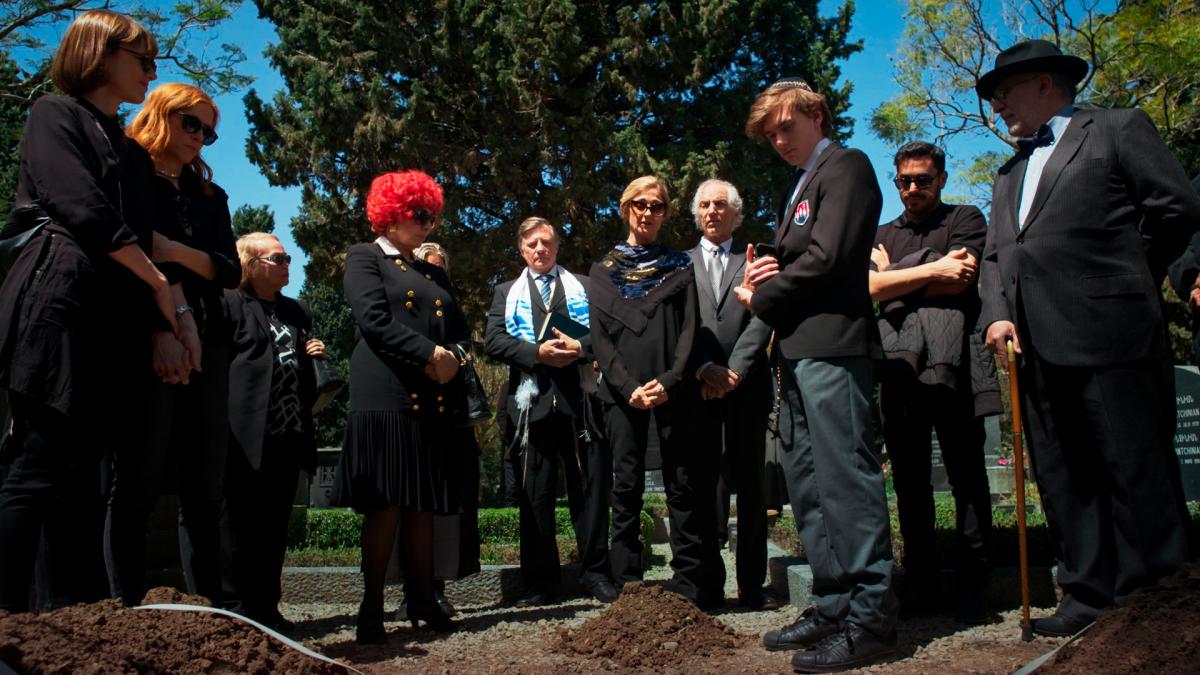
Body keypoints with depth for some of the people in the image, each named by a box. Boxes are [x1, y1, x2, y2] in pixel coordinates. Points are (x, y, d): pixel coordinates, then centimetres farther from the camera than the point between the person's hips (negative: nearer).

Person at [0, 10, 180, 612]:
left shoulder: (121, 144, 25)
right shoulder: (55, 115, 3)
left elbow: (137, 234, 17)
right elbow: (86, 213, -10)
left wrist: (171, 310, 4)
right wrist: (158, 283, -4)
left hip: (111, 315, 7)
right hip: (57, 303, -7)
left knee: (81, 472, 5)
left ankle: (80, 613, 8)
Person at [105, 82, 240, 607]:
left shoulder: (210, 196, 22)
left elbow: (232, 272, 11)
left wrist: (179, 253, -9)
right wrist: (163, 329, -17)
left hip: (206, 346, 5)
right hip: (143, 343, -5)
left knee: (204, 489, 2)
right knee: (137, 484, -7)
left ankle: (208, 606, 4)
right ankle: (127, 608, -4)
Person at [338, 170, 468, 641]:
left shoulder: (433, 273, 26)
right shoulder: (365, 258, 6)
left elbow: (460, 329, 20)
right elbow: (373, 320, -10)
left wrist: (453, 357, -2)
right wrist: (431, 353, -12)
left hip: (434, 402, 6)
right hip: (386, 398, -6)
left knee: (423, 506, 6)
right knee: (386, 505, -6)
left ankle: (422, 602, 12)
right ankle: (372, 609, 3)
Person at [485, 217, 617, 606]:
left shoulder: (585, 288, 18)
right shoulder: (506, 293, 17)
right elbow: (495, 342, 3)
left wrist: (580, 348, -13)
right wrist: (537, 353, -11)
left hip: (579, 399, 0)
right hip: (531, 402, 0)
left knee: (590, 486, 1)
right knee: (534, 494, 3)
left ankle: (595, 573, 13)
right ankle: (541, 581, 11)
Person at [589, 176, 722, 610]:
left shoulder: (679, 266, 13)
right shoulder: (603, 272, 14)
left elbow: (689, 327, 4)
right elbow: (599, 337, 5)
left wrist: (670, 381, -11)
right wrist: (629, 387, -9)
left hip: (674, 391, 0)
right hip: (622, 391, 1)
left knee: (683, 485, -1)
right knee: (626, 488, 1)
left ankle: (690, 585, 5)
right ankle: (626, 585, 6)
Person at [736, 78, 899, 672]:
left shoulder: (845, 166, -3)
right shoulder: (799, 184, 25)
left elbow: (826, 256, -15)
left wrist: (760, 298, -4)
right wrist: (761, 277, 2)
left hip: (831, 344, -10)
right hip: (797, 349, 10)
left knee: (846, 479, -9)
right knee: (806, 483, 10)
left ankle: (870, 621, -2)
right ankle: (832, 606, 19)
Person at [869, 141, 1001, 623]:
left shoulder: (965, 220, 13)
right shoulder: (881, 236, 24)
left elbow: (957, 283, -3)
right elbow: (870, 289, 6)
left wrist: (894, 275, 7)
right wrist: (933, 269, -2)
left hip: (950, 363, -3)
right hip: (896, 364, 4)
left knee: (965, 472, -2)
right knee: (909, 478, 6)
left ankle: (971, 584, 7)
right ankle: (922, 582, 14)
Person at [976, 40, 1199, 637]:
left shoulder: (1118, 130, 6)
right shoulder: (1009, 173, 25)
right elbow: (995, 255, 17)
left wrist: (1123, 267, 5)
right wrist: (996, 314, 1)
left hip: (1107, 335, -7)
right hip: (1036, 345, 7)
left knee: (1134, 471, -3)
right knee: (1061, 477, 7)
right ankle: (1089, 595, 15)